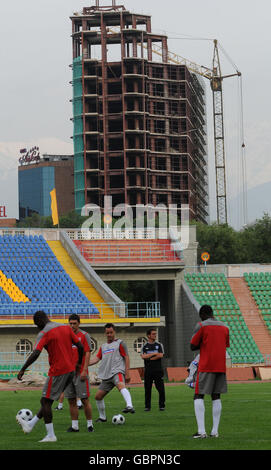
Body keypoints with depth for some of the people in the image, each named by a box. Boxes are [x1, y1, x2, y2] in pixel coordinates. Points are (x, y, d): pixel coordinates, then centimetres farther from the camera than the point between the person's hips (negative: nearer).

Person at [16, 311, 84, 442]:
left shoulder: (44, 333, -10)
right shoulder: (66, 328, 11)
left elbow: (35, 354, -22)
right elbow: (80, 347, 11)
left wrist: (22, 370, -18)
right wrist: (79, 364, 23)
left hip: (57, 372, -8)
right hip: (70, 370, 8)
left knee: (46, 401, 1)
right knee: (48, 401, 15)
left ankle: (51, 435, -1)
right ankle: (30, 425, 25)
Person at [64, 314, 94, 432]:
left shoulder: (84, 335, -2)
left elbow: (87, 353, -7)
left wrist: (84, 370, -14)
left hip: (80, 373, -5)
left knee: (84, 399, -5)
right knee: (71, 400, 4)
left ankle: (89, 424, 3)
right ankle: (74, 426, 8)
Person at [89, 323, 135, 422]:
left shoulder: (120, 343, 5)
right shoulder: (103, 347, 23)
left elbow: (126, 358, 0)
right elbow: (97, 359, 18)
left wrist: (127, 373, -8)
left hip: (117, 372, -7)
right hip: (106, 376, 7)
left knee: (121, 386, -38)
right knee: (98, 396, 6)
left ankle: (129, 406, -60)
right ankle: (102, 417, 23)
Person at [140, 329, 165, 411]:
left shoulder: (159, 345, 8)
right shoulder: (144, 346, 8)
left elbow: (160, 355, -7)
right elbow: (143, 356, -8)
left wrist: (149, 358, -6)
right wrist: (154, 353, -8)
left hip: (158, 370, 0)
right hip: (148, 370, 0)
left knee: (161, 389, -5)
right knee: (147, 389, 2)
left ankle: (162, 406, 4)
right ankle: (147, 406, 9)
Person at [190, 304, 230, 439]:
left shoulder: (201, 326, -4)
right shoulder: (224, 327, 14)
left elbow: (193, 346, -4)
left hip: (206, 367, -5)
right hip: (221, 367, 5)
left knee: (198, 397, -2)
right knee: (216, 397, 8)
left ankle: (201, 431, -13)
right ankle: (215, 431, 2)